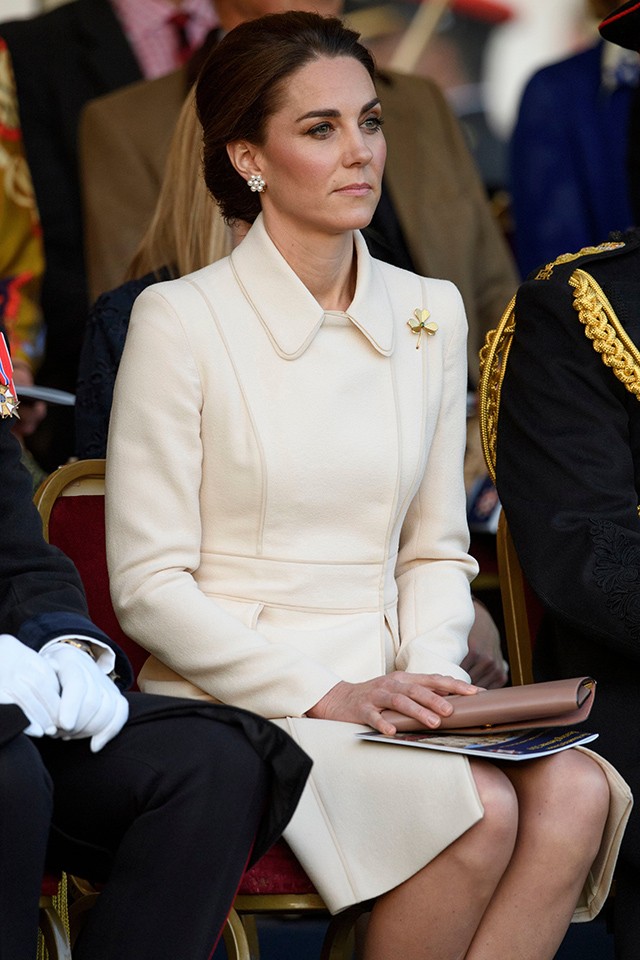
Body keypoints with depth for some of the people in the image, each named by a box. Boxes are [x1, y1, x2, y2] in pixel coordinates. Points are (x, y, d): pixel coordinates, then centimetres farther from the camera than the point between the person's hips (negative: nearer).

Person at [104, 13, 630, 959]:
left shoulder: (429, 313, 11)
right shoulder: (182, 321, -5)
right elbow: (150, 587, -6)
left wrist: (428, 673, -4)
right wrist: (327, 695, -15)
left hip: (380, 693, 5)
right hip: (233, 703, -5)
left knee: (576, 793, -25)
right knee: (481, 811, -30)